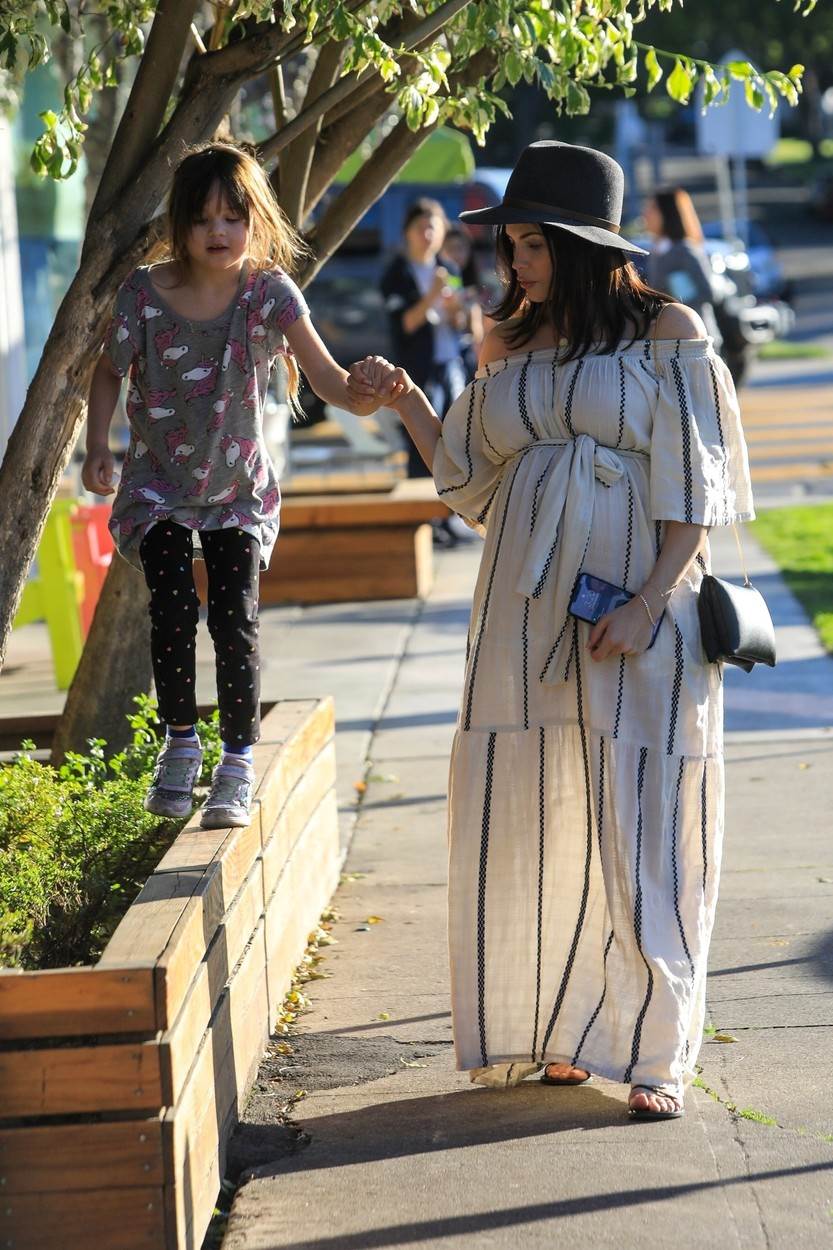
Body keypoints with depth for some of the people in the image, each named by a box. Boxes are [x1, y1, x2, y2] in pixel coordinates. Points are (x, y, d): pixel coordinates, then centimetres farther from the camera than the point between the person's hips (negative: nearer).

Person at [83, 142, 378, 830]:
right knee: (174, 609, -13)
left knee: (235, 619, -9)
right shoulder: (146, 292, -12)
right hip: (159, 481, 0)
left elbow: (324, 372, -26)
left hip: (238, 484, 0)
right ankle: (181, 742, 9)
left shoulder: (269, 293, -14)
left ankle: (238, 766, 1)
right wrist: (98, 446, -9)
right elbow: (110, 371, 4)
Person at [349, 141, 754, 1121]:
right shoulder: (509, 350, 12)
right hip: (528, 612, 5)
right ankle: (551, 1031, 17)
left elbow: (694, 488, -6)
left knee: (640, 836, -5)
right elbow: (472, 481, 17)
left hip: (641, 616, -5)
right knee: (530, 827, 4)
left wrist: (646, 606, -16)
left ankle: (656, 1055, 3)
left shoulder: (667, 335, -2)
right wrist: (406, 403, 6)